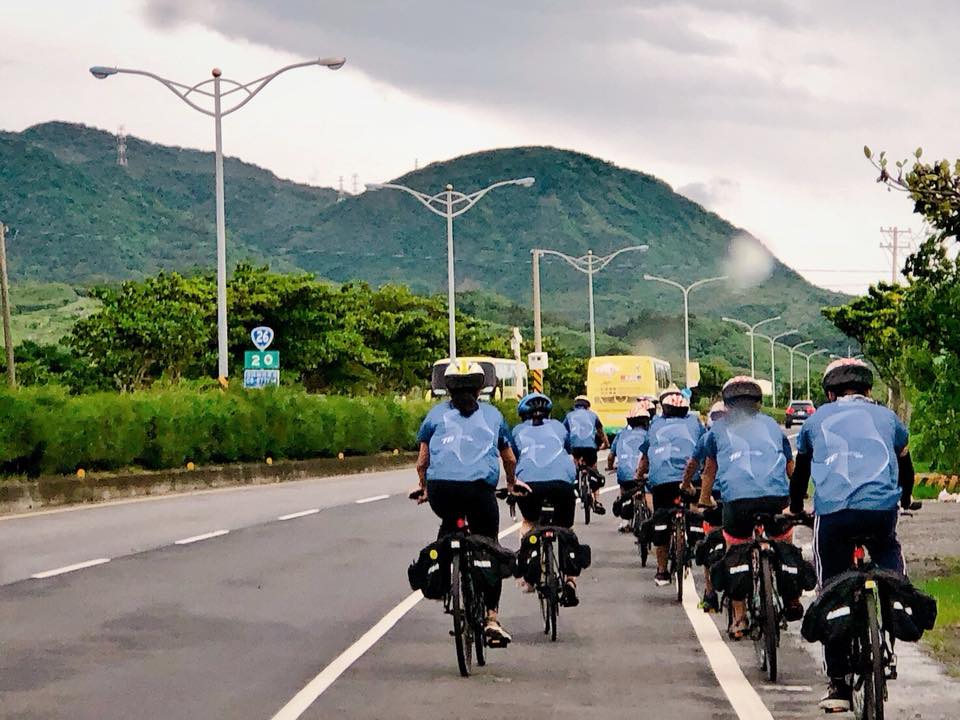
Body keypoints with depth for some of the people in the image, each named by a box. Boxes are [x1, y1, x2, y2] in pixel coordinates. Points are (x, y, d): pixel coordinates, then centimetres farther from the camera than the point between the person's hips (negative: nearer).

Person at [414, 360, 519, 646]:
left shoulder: (437, 413, 21)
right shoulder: (492, 414, 24)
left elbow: (422, 462, 23)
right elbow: (510, 459, 36)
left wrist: (424, 488, 41)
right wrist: (511, 484, 56)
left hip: (441, 488, 0)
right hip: (481, 489, 0)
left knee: (449, 521, 34)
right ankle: (492, 618, 8)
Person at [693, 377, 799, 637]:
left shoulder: (719, 428, 23)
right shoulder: (772, 425, 27)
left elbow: (709, 470, 35)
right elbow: (791, 468, 36)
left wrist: (704, 501, 50)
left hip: (736, 498, -1)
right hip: (776, 497, 1)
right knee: (784, 545, 27)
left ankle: (739, 618, 14)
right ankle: (792, 600, 28)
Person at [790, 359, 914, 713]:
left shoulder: (818, 419, 25)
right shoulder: (885, 417, 26)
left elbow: (800, 472, 37)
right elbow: (904, 463, 43)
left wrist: (795, 509, 54)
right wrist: (905, 500, 61)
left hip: (832, 510, 0)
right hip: (882, 507, 0)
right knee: (887, 550, 33)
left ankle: (838, 685, 7)